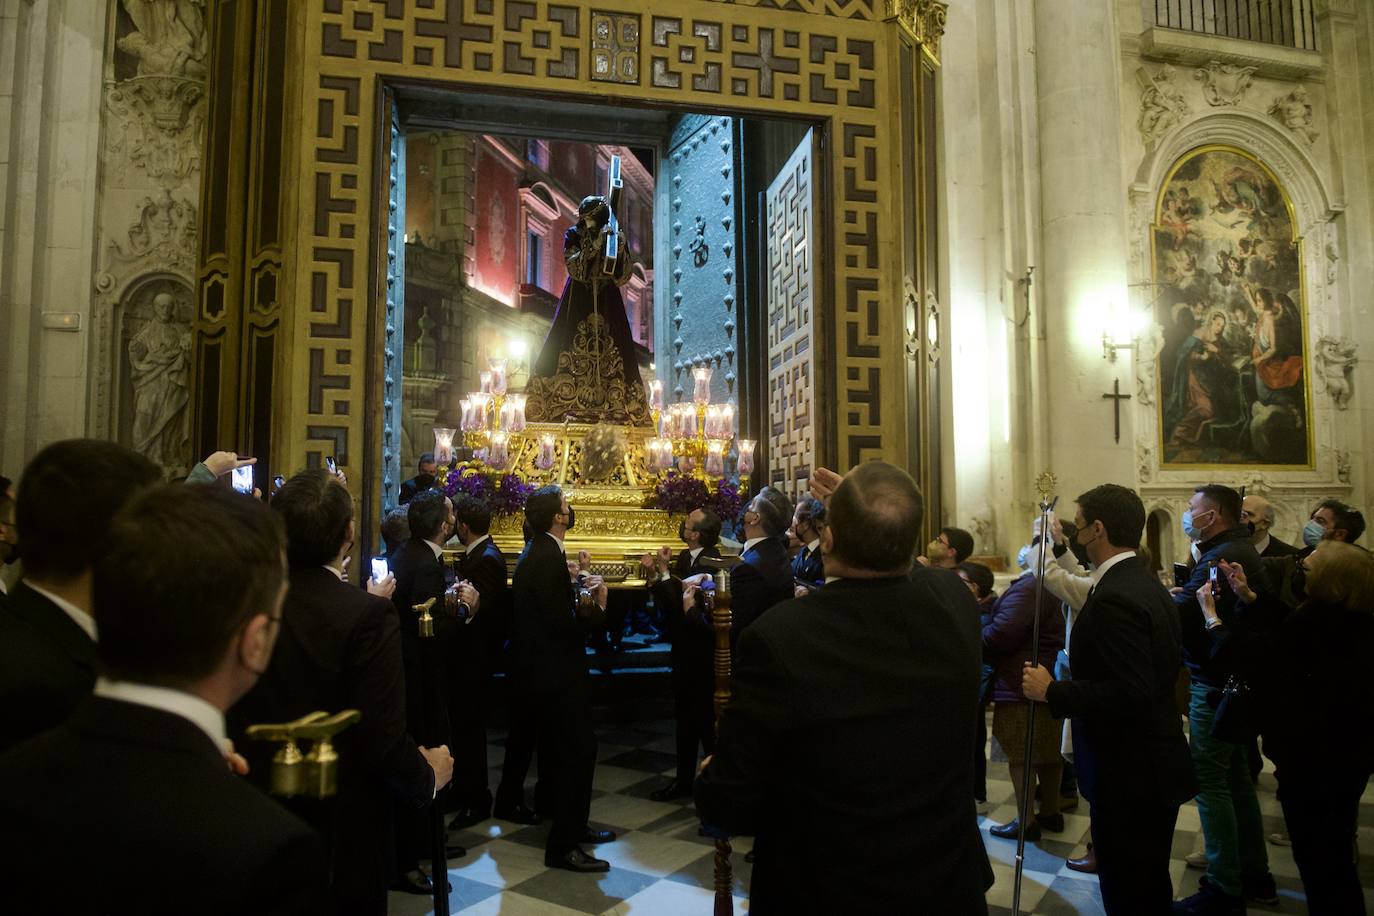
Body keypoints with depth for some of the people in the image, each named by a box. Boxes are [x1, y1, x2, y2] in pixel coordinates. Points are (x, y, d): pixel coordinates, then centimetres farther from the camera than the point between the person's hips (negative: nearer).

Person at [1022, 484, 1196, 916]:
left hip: (1129, 779, -10)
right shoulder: (1147, 584, 7)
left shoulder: (1114, 599, -24)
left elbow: (1130, 694, -29)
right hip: (1155, 770, 10)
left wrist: (1052, 692, -20)